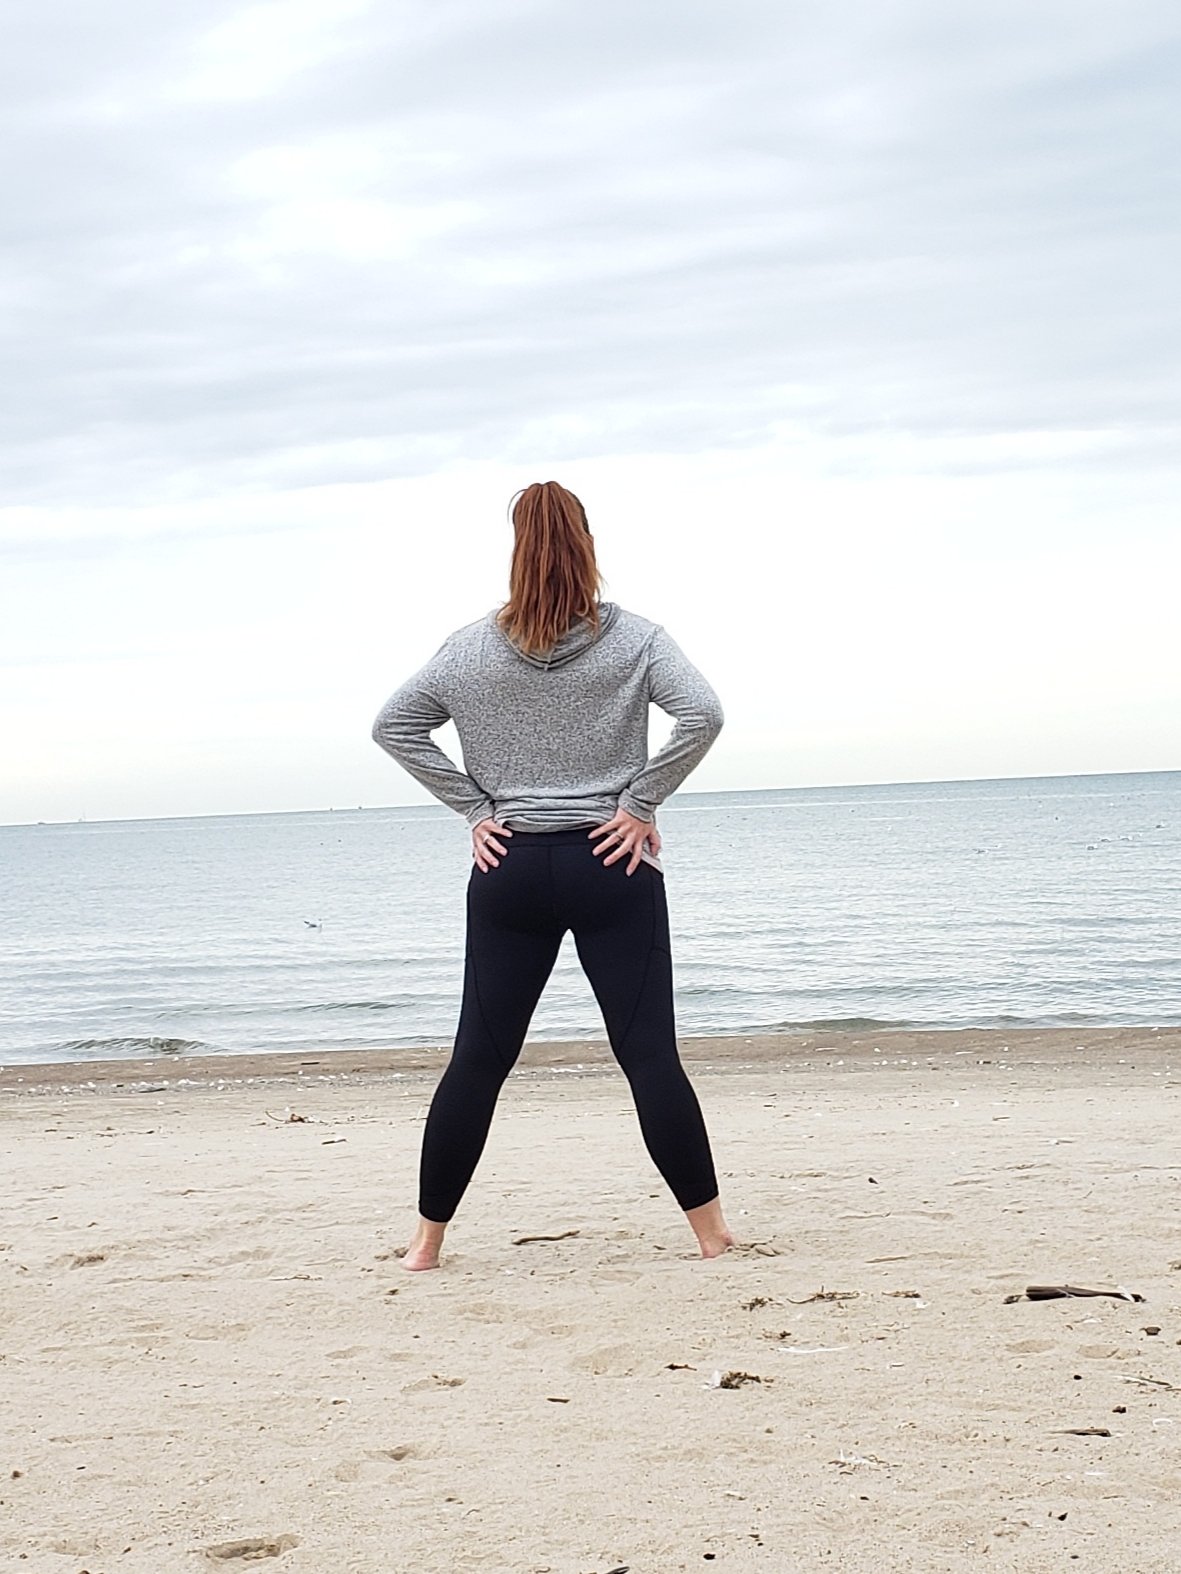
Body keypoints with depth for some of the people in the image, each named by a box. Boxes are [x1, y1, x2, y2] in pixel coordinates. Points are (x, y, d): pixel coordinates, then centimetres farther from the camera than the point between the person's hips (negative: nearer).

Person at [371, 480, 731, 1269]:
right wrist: (640, 801, -7)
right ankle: (712, 1232, 4)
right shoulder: (635, 640, -3)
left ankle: (428, 1240, 14)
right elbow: (703, 714, -15)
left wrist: (475, 807, 4)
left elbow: (394, 726, 5)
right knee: (651, 1056, 1)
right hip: (612, 866, -2)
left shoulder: (470, 649, 3)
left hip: (511, 872, 2)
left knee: (478, 1059, 8)